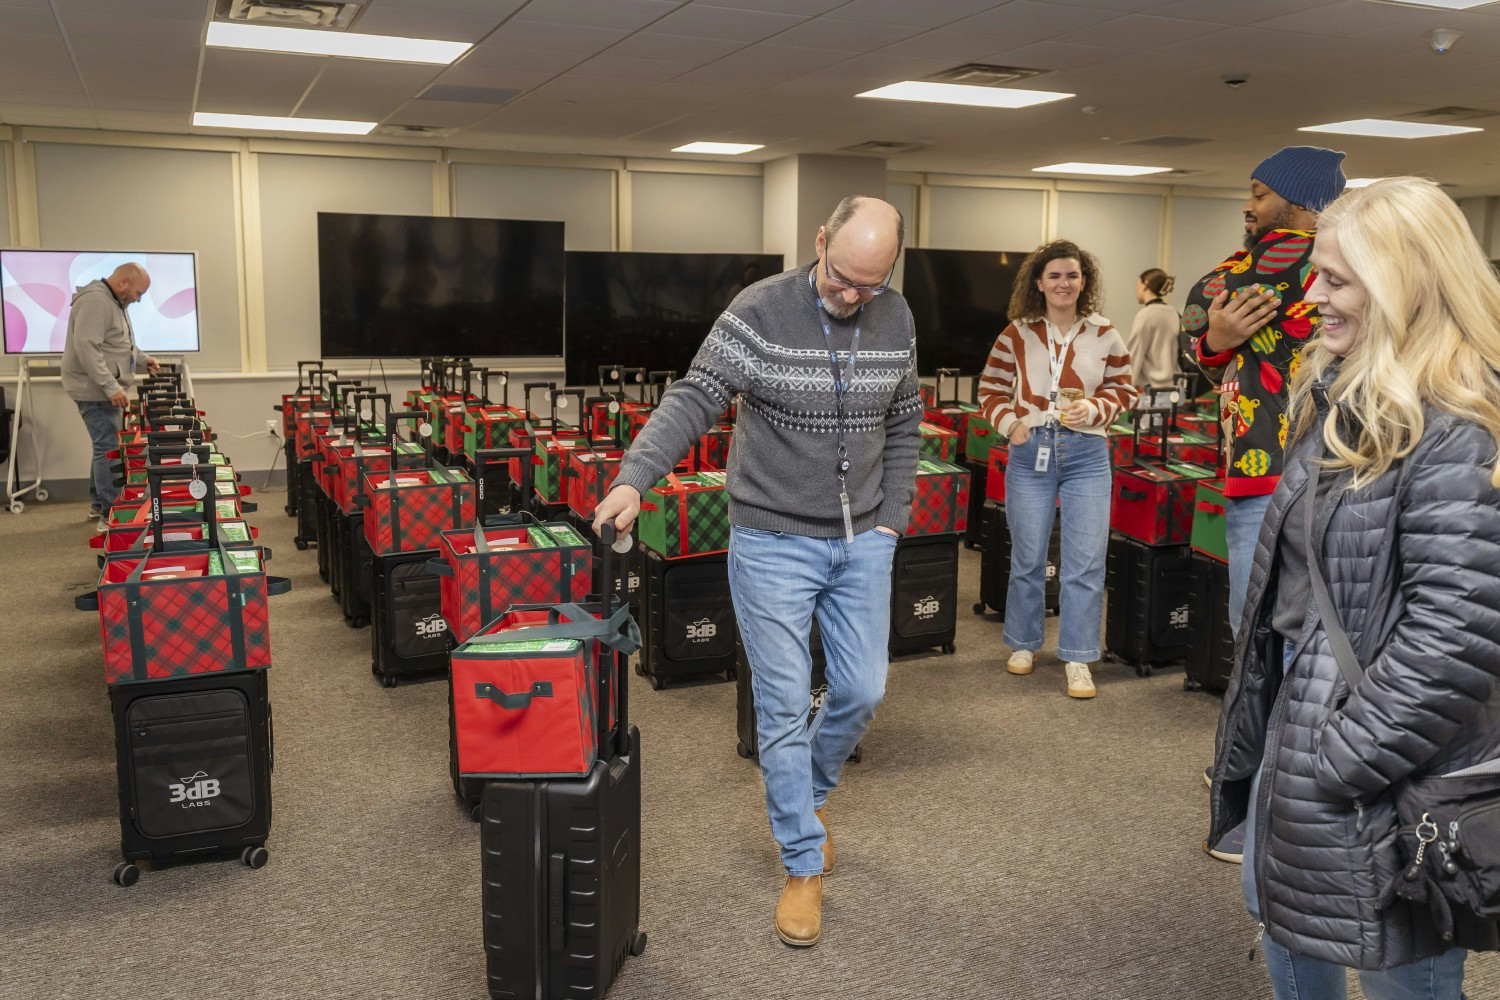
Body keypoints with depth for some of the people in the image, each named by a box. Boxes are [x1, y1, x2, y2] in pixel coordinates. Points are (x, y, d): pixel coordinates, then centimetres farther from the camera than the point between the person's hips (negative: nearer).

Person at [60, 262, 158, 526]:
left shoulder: (114, 302, 16)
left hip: (106, 390, 10)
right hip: (95, 390, -10)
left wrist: (143, 359, 18)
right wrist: (111, 387, -27)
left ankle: (99, 504, 26)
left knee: (106, 446, 16)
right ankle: (111, 515, -6)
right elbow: (87, 348, -25)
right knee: (109, 449, -9)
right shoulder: (95, 300, -18)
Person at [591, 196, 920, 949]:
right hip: (774, 542, -4)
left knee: (862, 692, 11)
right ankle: (804, 865, 17)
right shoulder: (760, 312, -13)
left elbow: (903, 425, 11)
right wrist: (635, 475, -33)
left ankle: (807, 789, 42)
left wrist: (892, 518, 5)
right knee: (785, 707, 1)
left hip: (861, 543, 5)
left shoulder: (895, 321, 2)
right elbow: (694, 399, -19)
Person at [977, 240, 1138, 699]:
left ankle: (1078, 659, 8)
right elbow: (991, 389, 7)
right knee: (1027, 558, 11)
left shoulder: (1105, 336, 2)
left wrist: (1094, 409, -10)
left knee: (1085, 562, -2)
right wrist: (1010, 422, -10)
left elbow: (1123, 390, 9)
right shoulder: (1016, 335, 2)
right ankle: (1023, 644, 28)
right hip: (1029, 453, 0)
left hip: (1087, 455, 0)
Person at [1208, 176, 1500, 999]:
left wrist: (1334, 765, -20)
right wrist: (1261, 717, 15)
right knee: (1282, 921, 24)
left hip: (1390, 779, -8)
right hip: (1294, 710, 9)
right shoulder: (1341, 399, 7)